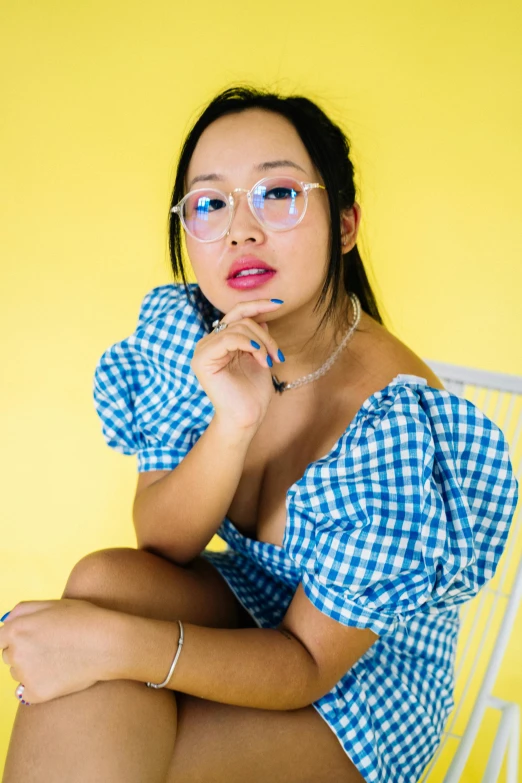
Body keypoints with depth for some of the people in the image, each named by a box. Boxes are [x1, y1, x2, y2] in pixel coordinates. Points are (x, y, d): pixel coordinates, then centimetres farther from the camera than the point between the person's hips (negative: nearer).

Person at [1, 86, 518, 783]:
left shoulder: (394, 423, -28)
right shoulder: (185, 330, -11)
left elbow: (307, 665, -22)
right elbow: (162, 544, -11)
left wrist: (119, 643, -34)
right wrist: (231, 425, -30)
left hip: (360, 681, -5)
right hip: (249, 604, 5)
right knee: (103, 578, -25)